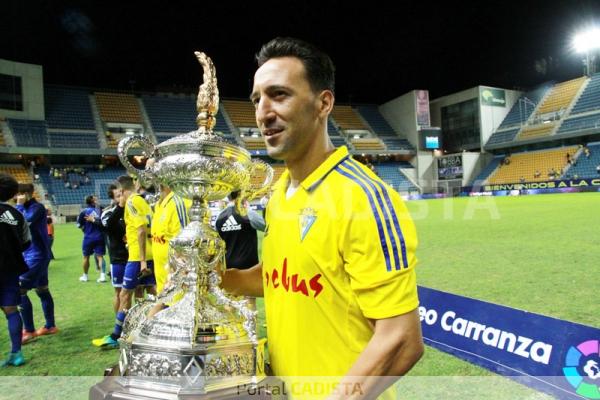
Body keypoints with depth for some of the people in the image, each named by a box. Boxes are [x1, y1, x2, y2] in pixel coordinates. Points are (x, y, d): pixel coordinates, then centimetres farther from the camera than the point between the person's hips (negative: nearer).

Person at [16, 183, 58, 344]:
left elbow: (23, 222, -27)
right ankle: (50, 326, 22)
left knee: (19, 290, -9)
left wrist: (19, 205, -14)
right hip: (35, 255, 9)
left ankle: (29, 330, -1)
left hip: (36, 256, -9)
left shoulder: (37, 208, -13)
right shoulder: (27, 208, 12)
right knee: (42, 291, 13)